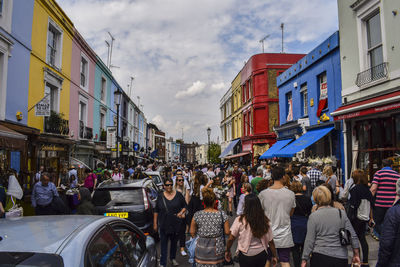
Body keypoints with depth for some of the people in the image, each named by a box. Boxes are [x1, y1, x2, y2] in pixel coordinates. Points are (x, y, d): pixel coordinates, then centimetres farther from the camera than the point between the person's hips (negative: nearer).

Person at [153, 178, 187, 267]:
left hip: (176, 224, 1)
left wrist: (181, 212, -13)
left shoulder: (178, 195, -2)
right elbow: (156, 211, 3)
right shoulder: (160, 197, -2)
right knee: (163, 244, -1)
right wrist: (155, 224, 2)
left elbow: (185, 206, 6)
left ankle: (172, 258, 39)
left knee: (174, 242, 18)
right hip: (164, 224, -1)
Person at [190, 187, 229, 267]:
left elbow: (192, 232, -1)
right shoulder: (222, 215, -11)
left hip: (202, 249, 0)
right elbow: (227, 232, -6)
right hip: (217, 248, 0)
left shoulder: (197, 215, -9)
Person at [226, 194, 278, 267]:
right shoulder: (265, 221, -10)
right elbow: (270, 241, -2)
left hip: (246, 256, -2)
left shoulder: (240, 220, -17)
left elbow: (231, 239, -9)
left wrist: (227, 251, 7)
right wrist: (274, 256, 12)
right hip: (262, 255, 2)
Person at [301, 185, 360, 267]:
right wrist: (356, 255, 14)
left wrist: (304, 260, 0)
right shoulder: (341, 213, 1)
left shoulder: (313, 216, -8)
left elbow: (309, 241, -7)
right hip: (341, 258, 3)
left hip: (320, 257, -3)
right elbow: (353, 236, 3)